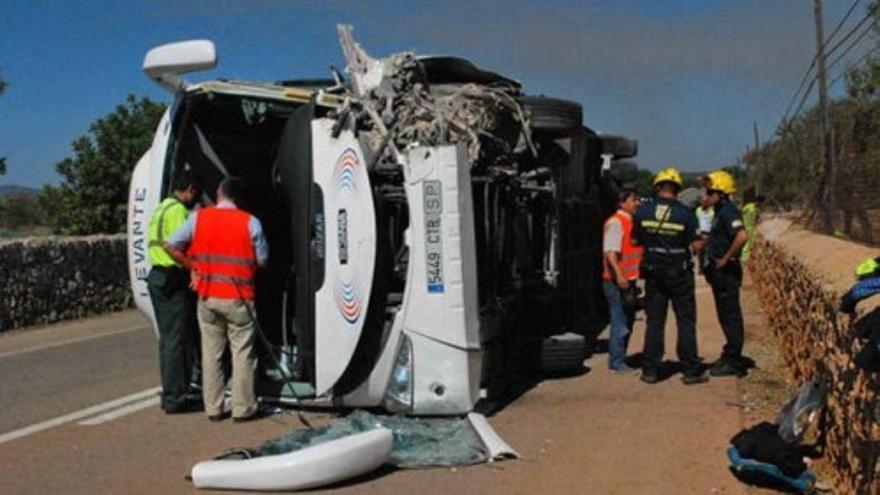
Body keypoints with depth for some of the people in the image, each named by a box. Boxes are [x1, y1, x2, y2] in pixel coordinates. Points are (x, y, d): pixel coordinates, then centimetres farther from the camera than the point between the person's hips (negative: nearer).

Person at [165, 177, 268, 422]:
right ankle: (243, 408, 9)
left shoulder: (198, 217, 1)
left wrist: (193, 268, 10)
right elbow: (262, 261, -2)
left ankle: (213, 408, 16)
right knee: (242, 353, 6)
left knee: (211, 353, 12)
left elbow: (171, 246, 1)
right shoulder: (250, 222, -6)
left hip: (207, 296, 3)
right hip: (238, 298, -3)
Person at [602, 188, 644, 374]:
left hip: (629, 280, 10)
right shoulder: (615, 222, -13)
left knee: (627, 321, 15)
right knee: (620, 322, -7)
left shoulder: (631, 222, 17)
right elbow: (610, 252, -23)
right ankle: (617, 363, 0)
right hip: (617, 282, -10)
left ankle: (619, 360, 24)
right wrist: (619, 275, -32)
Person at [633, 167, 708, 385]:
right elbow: (696, 245, -10)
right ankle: (691, 370, 7)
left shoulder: (643, 210, -3)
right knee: (686, 321, 6)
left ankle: (650, 370, 10)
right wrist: (703, 238, 11)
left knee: (654, 322, 9)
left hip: (653, 272, 2)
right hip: (680, 273, -2)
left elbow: (635, 240, 3)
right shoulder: (685, 213, -9)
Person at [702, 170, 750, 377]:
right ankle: (730, 356, 27)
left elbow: (742, 236, -32)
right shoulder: (720, 212, 14)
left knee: (730, 316, -3)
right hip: (719, 272, 10)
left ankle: (733, 363, 3)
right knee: (725, 316, 17)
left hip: (727, 272, -10)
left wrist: (726, 259, -22)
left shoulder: (728, 212, -17)